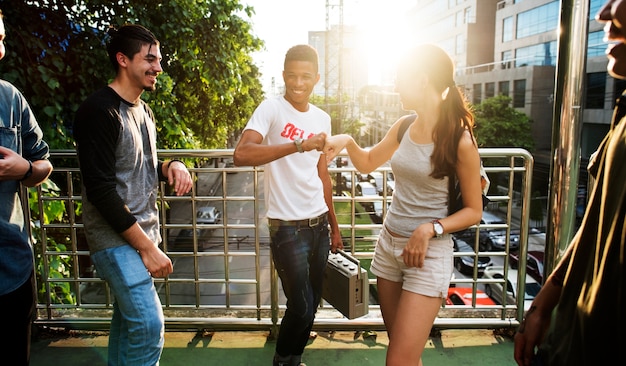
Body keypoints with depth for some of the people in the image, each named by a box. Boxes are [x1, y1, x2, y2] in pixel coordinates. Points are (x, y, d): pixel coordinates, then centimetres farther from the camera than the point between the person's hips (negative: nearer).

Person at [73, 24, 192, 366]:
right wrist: (147, 247, -18)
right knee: (149, 326, -9)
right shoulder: (99, 111, -15)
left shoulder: (144, 110, 11)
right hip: (116, 238, -8)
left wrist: (171, 166, -2)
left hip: (143, 232, 8)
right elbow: (100, 190, -20)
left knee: (128, 318, 17)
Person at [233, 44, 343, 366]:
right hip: (287, 227, -6)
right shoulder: (271, 109, -10)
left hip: (319, 225, 6)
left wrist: (334, 225, 19)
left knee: (311, 304, 15)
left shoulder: (322, 118, 9)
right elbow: (241, 155, -27)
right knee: (301, 307, 0)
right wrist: (299, 145, -34)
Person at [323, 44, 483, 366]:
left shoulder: (460, 140, -14)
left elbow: (473, 211, -7)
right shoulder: (404, 126, 3)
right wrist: (347, 141, -2)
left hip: (428, 253, -6)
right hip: (388, 245, 6)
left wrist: (430, 229, -21)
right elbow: (367, 164, 17)